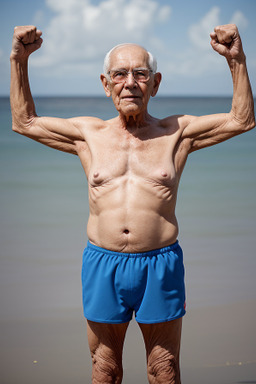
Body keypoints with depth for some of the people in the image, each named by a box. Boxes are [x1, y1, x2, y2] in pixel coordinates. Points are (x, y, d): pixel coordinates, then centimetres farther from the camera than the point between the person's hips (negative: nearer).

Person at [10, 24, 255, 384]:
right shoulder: (88, 134, 8)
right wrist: (19, 59, 11)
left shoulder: (177, 132, 5)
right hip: (102, 264, 1)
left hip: (160, 265, -1)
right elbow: (24, 121, 17)